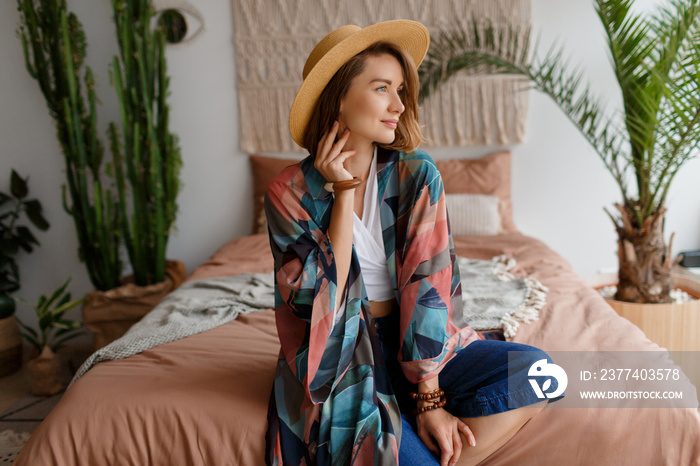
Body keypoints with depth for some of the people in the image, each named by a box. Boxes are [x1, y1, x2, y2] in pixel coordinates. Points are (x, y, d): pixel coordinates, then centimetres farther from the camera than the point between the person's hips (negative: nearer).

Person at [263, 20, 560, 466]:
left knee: (534, 371, -20)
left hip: (414, 345, 3)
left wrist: (428, 397, -16)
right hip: (338, 354, -3)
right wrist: (343, 193, -16)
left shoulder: (417, 174, -4)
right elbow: (322, 303, -15)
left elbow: (428, 285, -10)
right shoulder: (290, 191, -7)